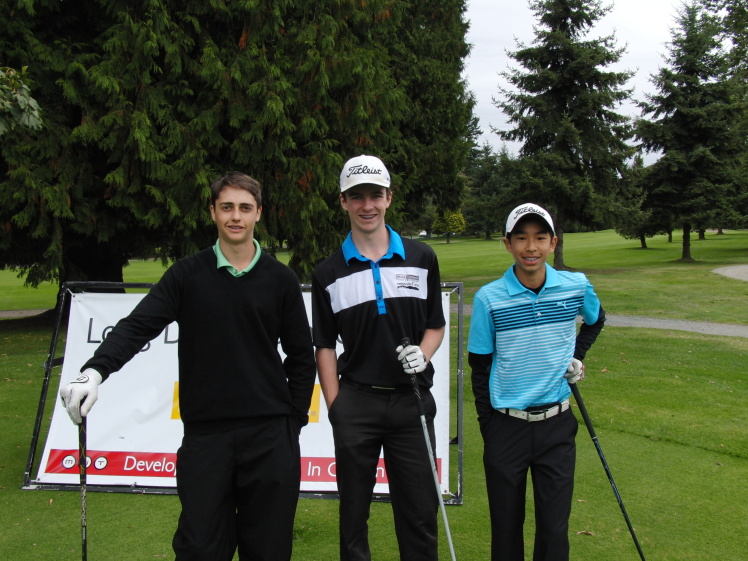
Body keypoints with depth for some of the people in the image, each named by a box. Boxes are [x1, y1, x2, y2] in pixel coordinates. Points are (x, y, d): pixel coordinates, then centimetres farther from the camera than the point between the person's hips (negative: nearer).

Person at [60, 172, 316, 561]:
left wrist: (294, 420, 5)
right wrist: (94, 371, -23)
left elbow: (301, 356, 9)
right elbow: (138, 326, -7)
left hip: (269, 434, 1)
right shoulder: (187, 274, 4)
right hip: (205, 431, 0)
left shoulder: (281, 279, 5)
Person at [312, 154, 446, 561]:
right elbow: (325, 346, 5)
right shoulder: (328, 273, 2)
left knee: (420, 512, 7)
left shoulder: (422, 258, 5)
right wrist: (335, 408, -1)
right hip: (355, 403, 0)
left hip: (412, 401, 1)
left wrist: (423, 354, -8)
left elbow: (436, 324, 12)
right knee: (353, 511, 10)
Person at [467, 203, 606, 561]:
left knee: (555, 526, 7)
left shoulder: (576, 286, -3)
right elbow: (480, 366, 0)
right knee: (506, 523, 11)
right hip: (506, 427, -1)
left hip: (557, 424, 1)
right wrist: (487, 423, 0)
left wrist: (577, 355, 6)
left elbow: (595, 320, 21)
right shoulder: (489, 298, -9)